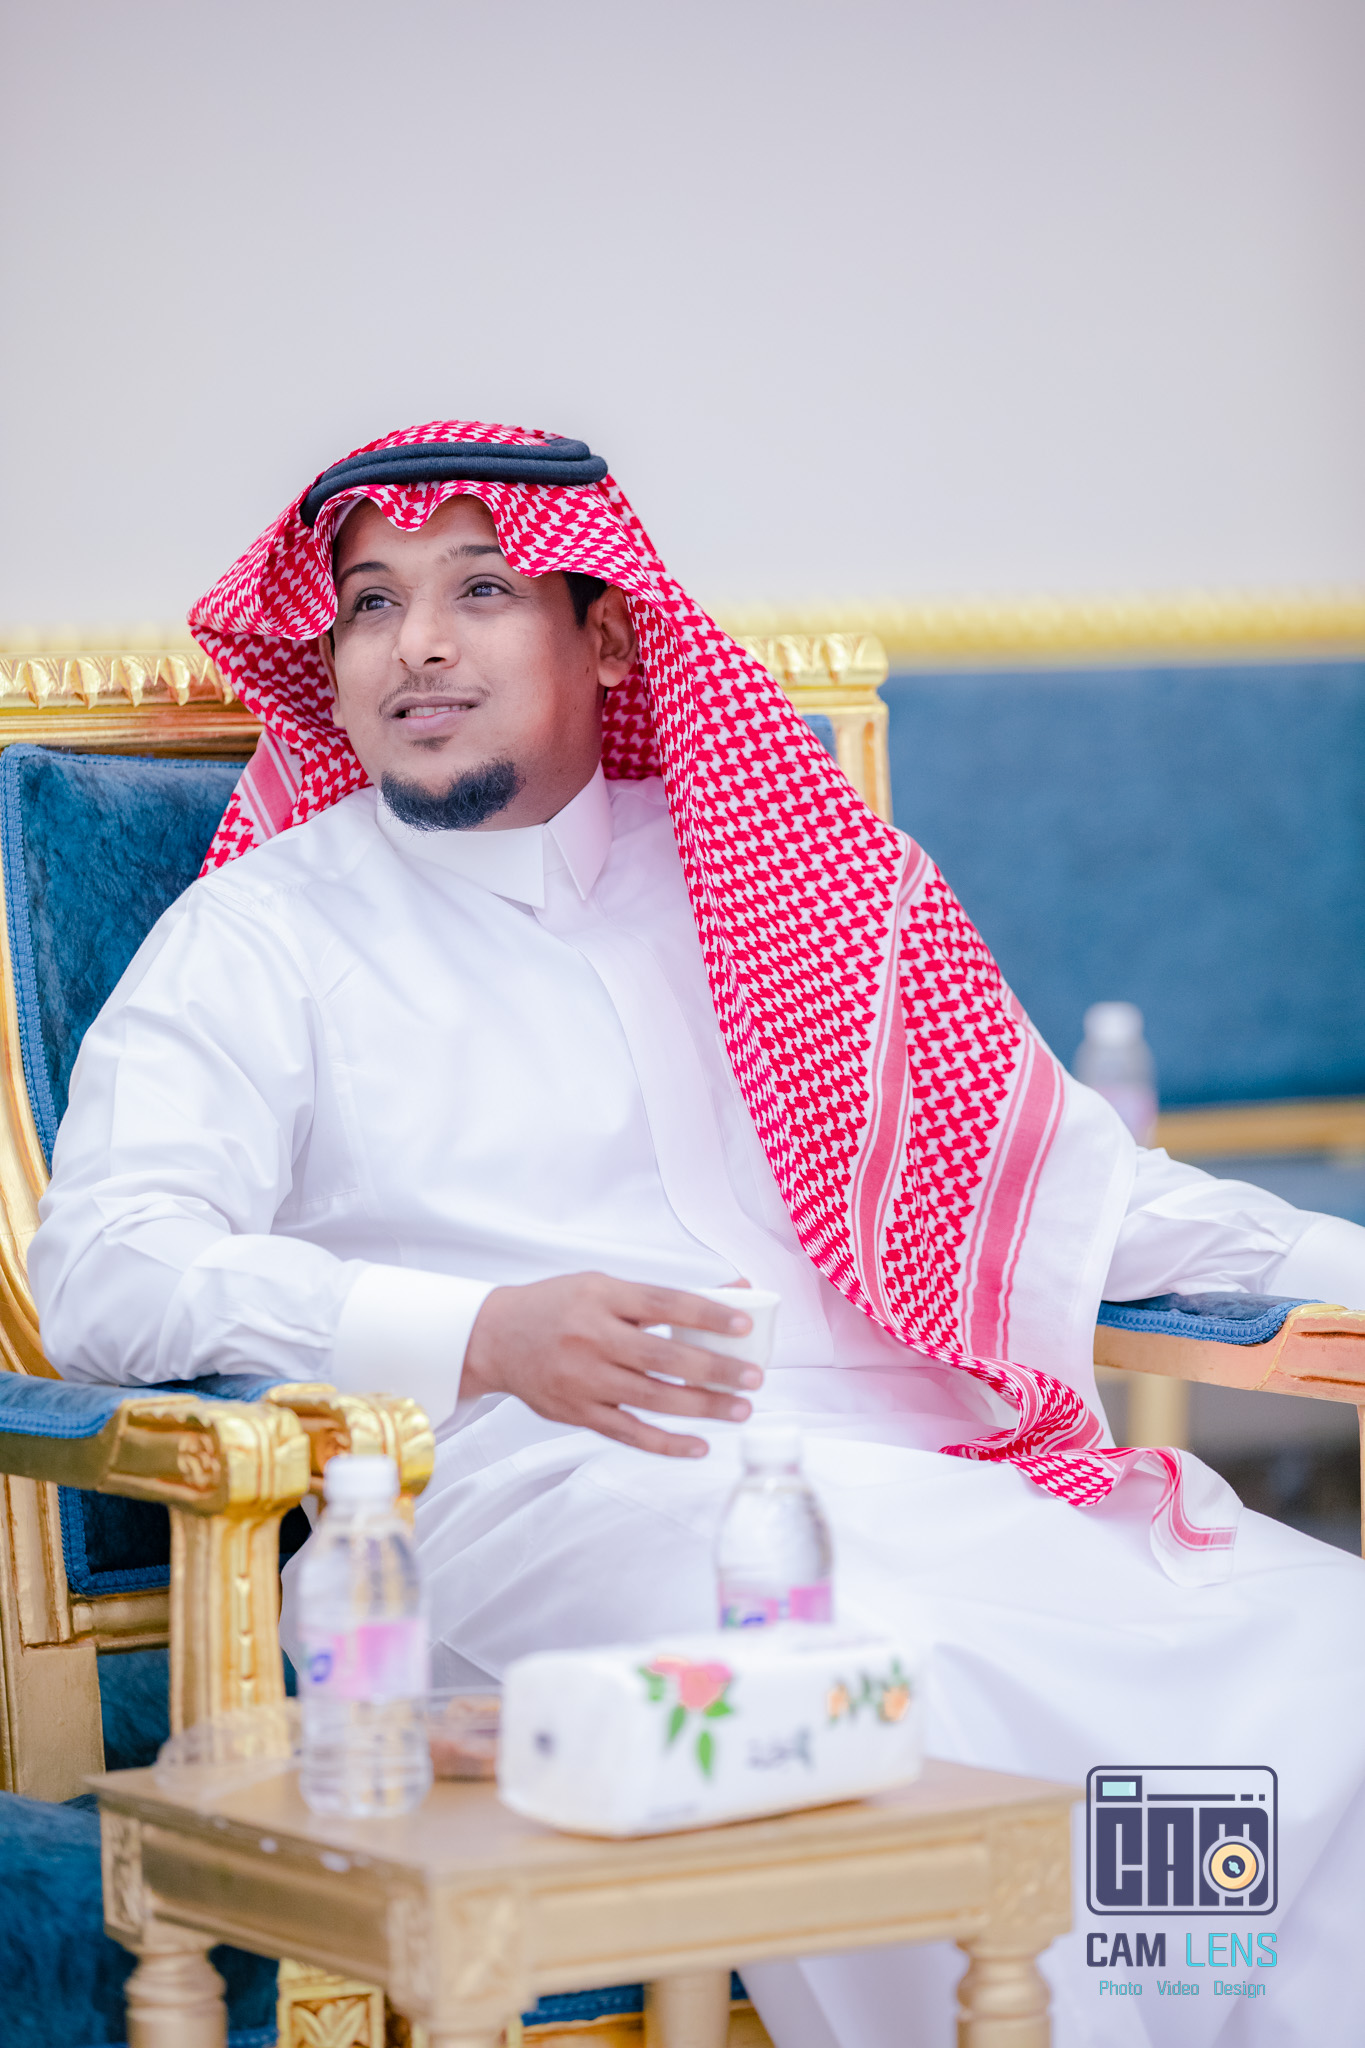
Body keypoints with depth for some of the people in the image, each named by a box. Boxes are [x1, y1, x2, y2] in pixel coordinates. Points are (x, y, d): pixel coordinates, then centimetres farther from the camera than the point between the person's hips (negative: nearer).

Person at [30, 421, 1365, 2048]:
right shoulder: (266, 933, 12)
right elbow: (101, 1272, -4)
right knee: (909, 1694, -37)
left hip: (914, 1464, 5)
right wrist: (482, 1336, -19)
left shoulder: (754, 872, 25)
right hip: (555, 1490, -4)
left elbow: (1038, 1163, 28)